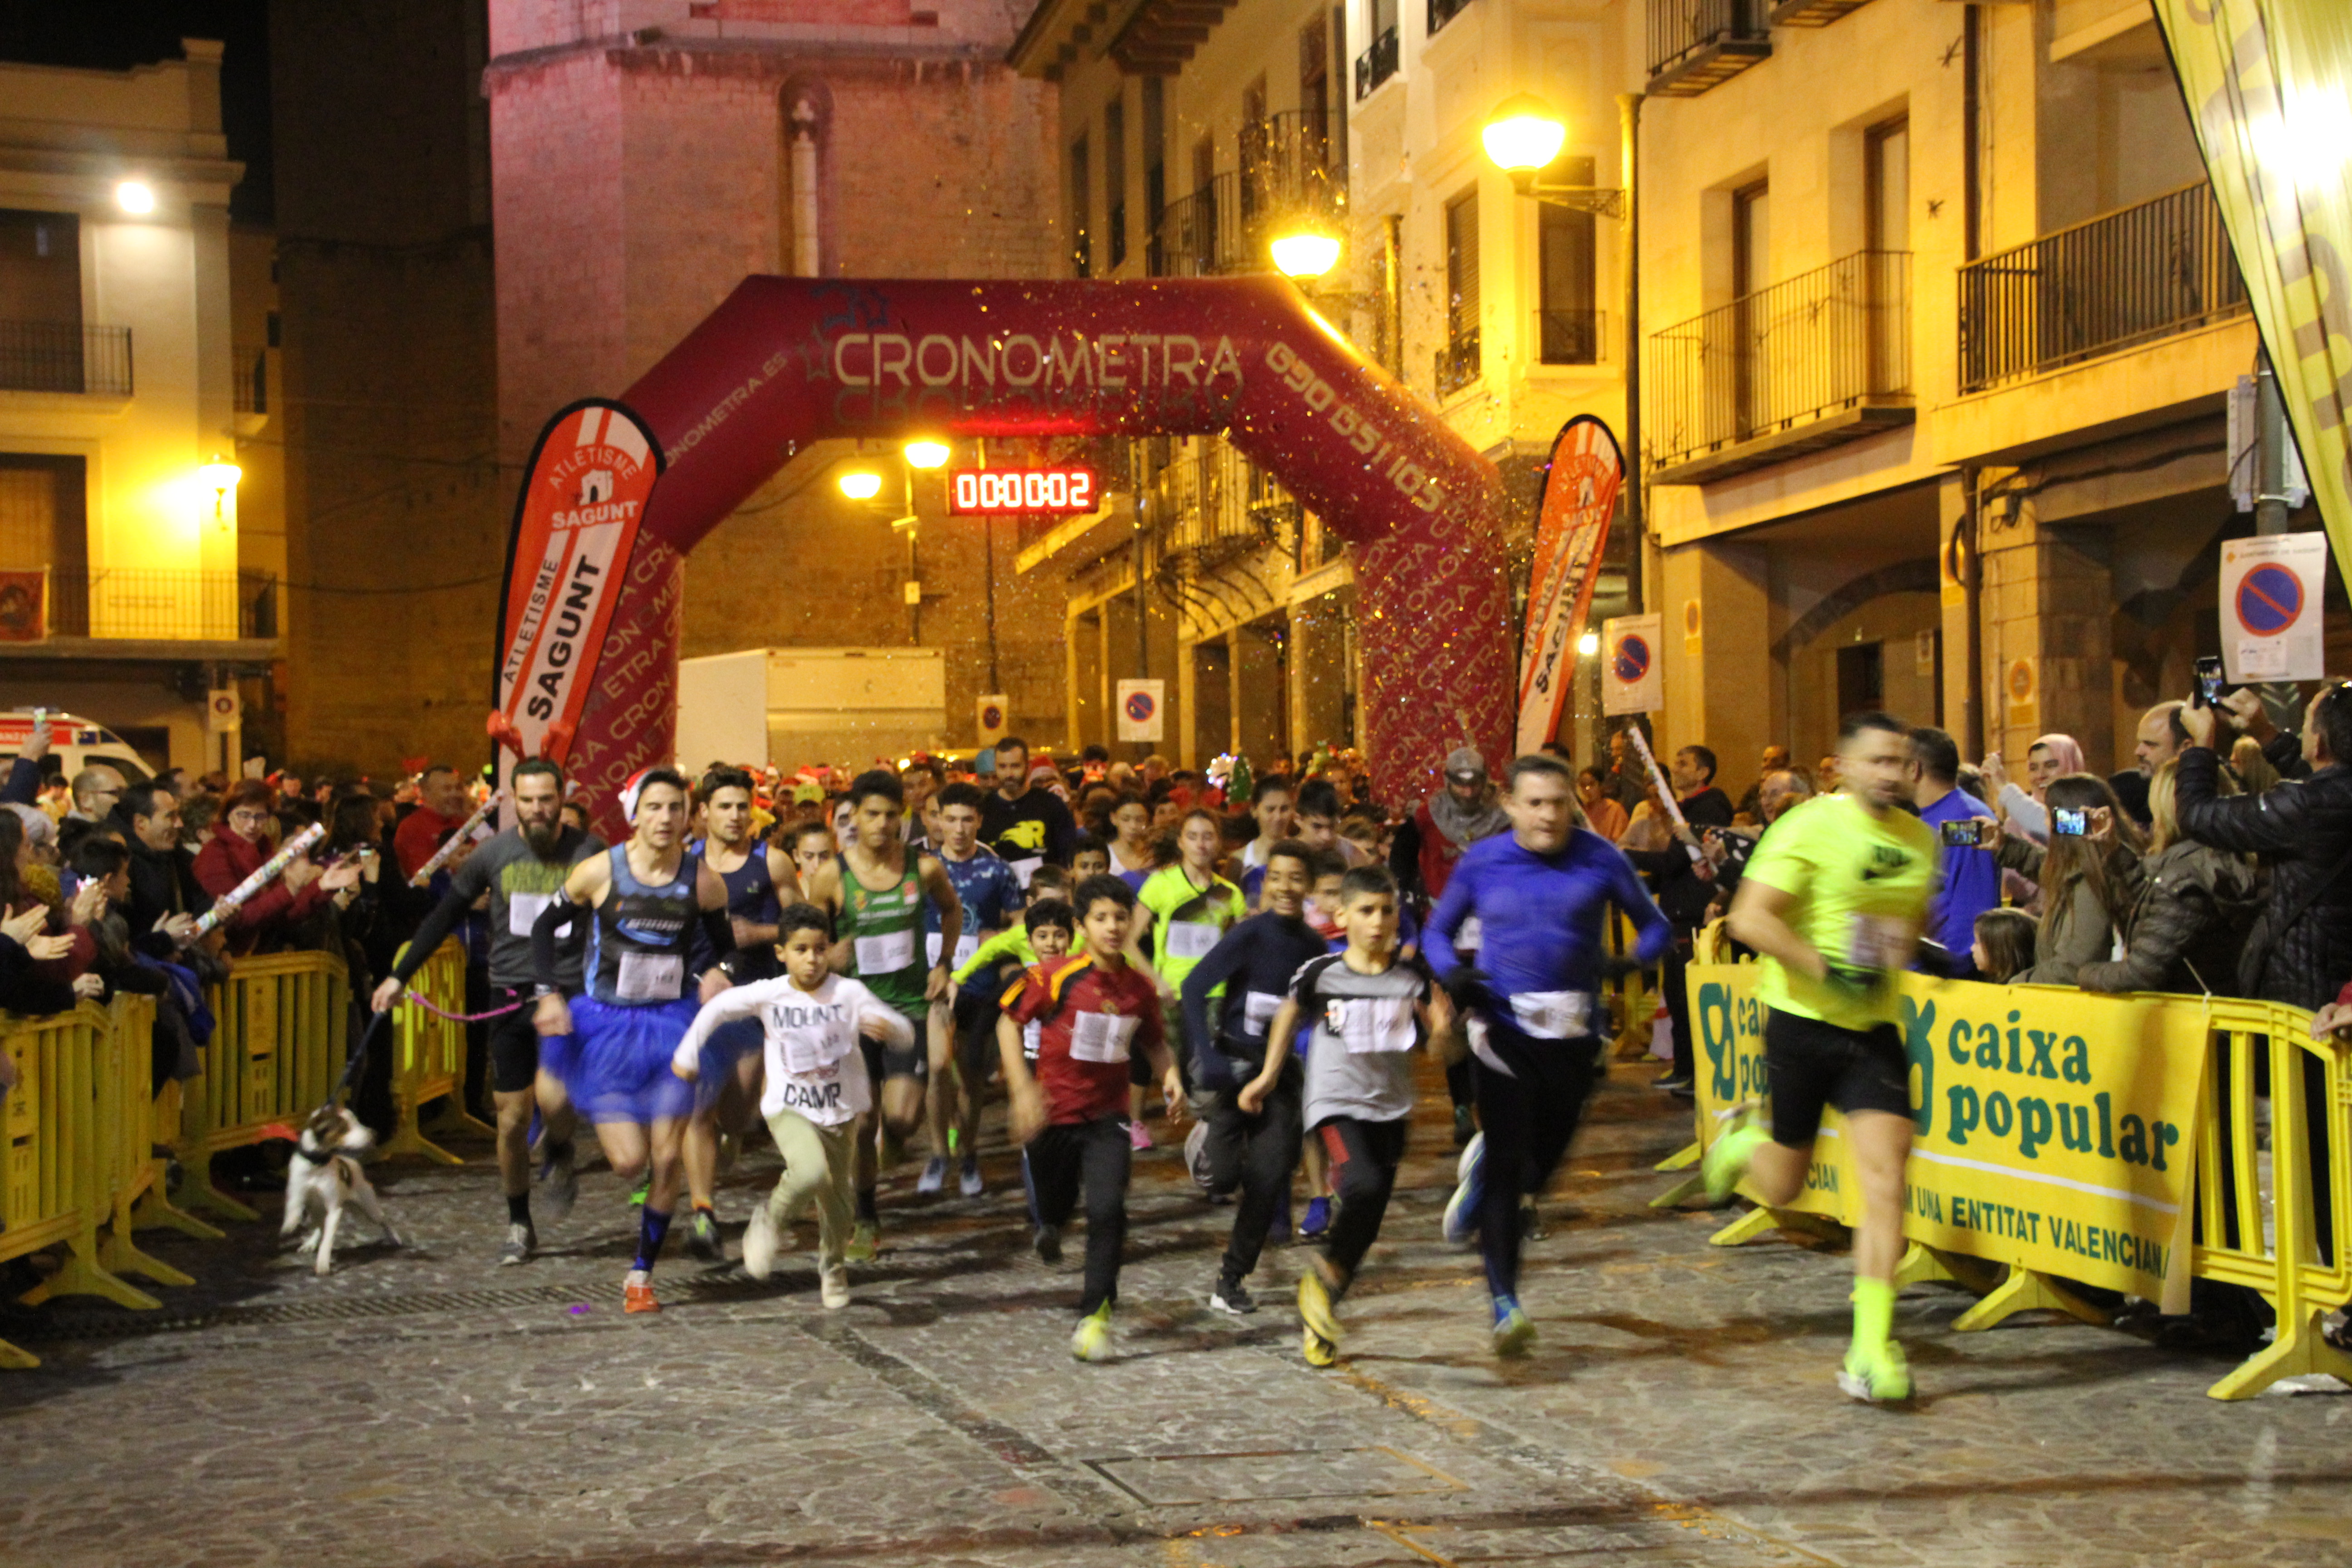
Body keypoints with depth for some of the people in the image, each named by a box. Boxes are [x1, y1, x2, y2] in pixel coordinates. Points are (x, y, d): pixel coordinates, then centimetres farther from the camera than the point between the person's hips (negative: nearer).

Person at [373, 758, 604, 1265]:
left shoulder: (589, 852, -3)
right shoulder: (494, 853, 0)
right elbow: (445, 916, 8)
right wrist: (399, 976, 5)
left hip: (568, 991, -2)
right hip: (510, 995, 2)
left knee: (552, 1096, -24)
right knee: (512, 1119, 5)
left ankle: (561, 1158, 11)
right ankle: (519, 1226, 23)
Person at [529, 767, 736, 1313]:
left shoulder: (703, 882, -6)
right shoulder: (599, 872, -9)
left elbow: (721, 940, 13)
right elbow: (545, 926, 5)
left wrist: (714, 972, -9)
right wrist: (548, 993, -6)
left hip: (671, 1023, 2)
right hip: (607, 1023, -2)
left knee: (668, 1160, 0)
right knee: (628, 1161, -6)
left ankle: (642, 1275, 19)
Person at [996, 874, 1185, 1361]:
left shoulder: (1140, 988, -4)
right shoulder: (1056, 978, -14)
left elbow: (1153, 1042, 13)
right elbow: (1009, 1022, -5)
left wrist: (1169, 1074, -7)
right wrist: (1023, 1089, -13)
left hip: (1108, 1118, 1)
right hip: (1052, 1115, -1)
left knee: (1107, 1209, -17)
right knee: (1053, 1206, 17)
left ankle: (1095, 1315, -7)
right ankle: (1051, 1229, 57)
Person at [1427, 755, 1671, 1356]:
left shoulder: (1598, 859, -2)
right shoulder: (1483, 862, 0)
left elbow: (1654, 925, 5)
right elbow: (1438, 930, 12)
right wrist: (1452, 973, -9)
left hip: (1574, 1034, 1)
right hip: (1505, 1027, -1)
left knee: (1542, 1162, 11)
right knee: (1509, 1162, -7)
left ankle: (1481, 1165, 47)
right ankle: (1504, 1301, 0)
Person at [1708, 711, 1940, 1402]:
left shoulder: (1919, 839, 8)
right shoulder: (1810, 827, -12)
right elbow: (1750, 917, -17)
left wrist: (1901, 946, 6)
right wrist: (1825, 968, -23)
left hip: (1874, 1027, 4)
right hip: (1802, 1020, -4)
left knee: (1885, 1177, -12)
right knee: (1783, 1187, 9)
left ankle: (1871, 1349, -8)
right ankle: (1743, 1142, 47)